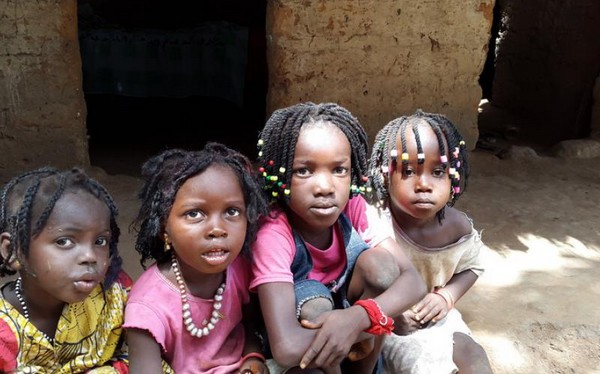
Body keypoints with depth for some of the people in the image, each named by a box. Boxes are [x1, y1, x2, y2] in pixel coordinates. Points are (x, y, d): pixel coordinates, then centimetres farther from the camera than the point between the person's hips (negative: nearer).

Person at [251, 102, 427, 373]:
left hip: (344, 308, 4)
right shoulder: (273, 232, -33)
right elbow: (287, 348, -43)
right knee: (316, 309, -35)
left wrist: (358, 316, -43)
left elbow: (414, 282, -24)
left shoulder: (354, 208, -20)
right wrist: (365, 328, -31)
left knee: (379, 263, -23)